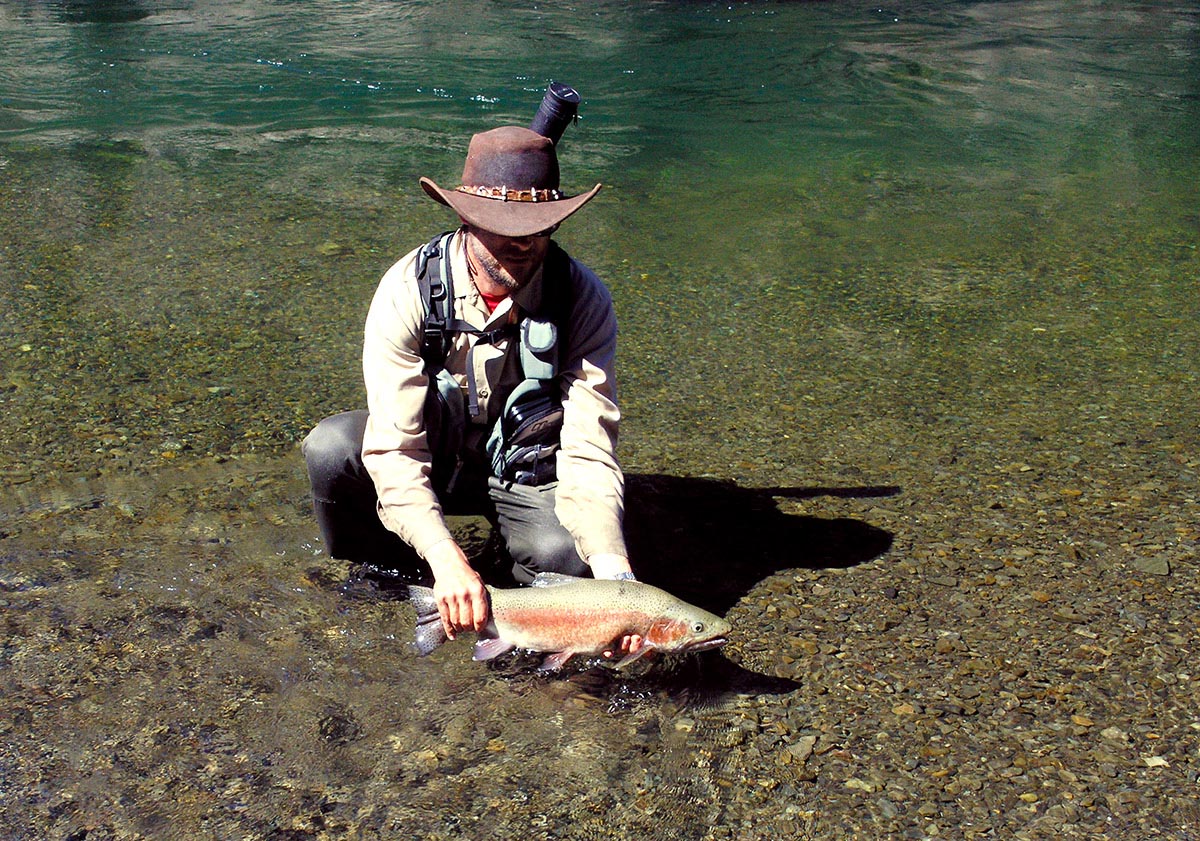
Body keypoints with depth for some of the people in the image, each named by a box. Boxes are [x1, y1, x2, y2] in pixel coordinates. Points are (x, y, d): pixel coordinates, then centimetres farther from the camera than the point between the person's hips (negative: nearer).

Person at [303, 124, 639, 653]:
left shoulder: (582, 298, -22)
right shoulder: (408, 290, -24)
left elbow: (588, 452, -25)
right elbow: (394, 450, -30)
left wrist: (614, 573, -42)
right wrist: (448, 562, -46)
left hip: (528, 468, -1)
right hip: (432, 456, 1)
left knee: (564, 555, -32)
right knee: (330, 447, -28)